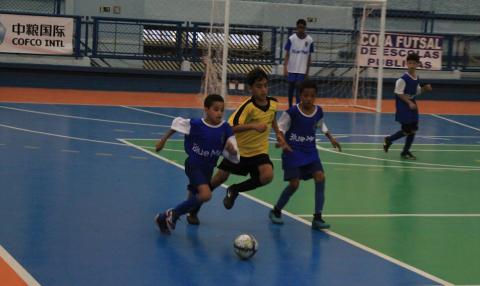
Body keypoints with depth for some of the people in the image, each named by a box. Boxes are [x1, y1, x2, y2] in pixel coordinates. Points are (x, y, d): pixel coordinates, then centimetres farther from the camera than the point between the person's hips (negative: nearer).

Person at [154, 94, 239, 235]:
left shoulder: (226, 129, -11)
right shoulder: (195, 124, -19)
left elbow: (234, 157, -8)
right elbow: (177, 123, 0)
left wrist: (232, 150, -31)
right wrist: (163, 140, 9)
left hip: (208, 168, 5)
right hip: (193, 165, -5)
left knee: (194, 199, 16)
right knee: (206, 194, -27)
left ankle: (165, 218, 37)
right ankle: (172, 214, -10)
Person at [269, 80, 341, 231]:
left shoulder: (318, 111, -1)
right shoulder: (292, 112, -17)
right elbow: (280, 127, -9)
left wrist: (331, 138, 18)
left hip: (310, 152, 5)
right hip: (293, 152, -5)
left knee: (320, 177, -12)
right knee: (294, 183, -10)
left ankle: (317, 218, -5)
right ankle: (276, 211, 17)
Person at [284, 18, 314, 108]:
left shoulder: (309, 40, -4)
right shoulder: (291, 39, -7)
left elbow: (309, 56, 5)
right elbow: (287, 54, -4)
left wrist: (307, 70, 7)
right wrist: (285, 67, -14)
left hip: (302, 70, 0)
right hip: (291, 69, 0)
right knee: (291, 87, 11)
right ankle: (290, 107, 24)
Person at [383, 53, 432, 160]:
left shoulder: (417, 79, 5)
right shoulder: (403, 79, -19)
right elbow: (399, 93, -17)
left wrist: (425, 88, 0)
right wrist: (409, 102, -22)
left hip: (412, 105, 7)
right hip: (403, 107, -7)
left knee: (413, 129, 5)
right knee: (406, 130, -6)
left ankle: (406, 151, 16)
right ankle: (389, 140, 18)